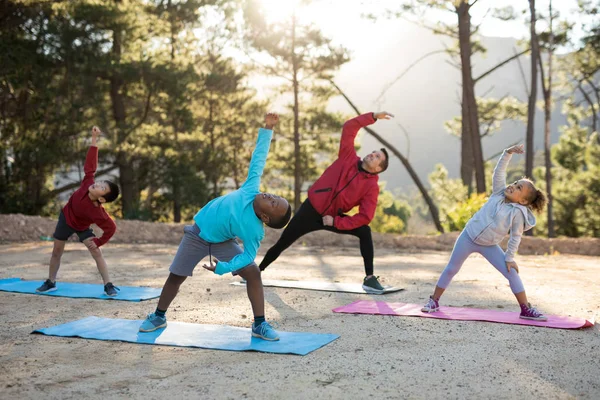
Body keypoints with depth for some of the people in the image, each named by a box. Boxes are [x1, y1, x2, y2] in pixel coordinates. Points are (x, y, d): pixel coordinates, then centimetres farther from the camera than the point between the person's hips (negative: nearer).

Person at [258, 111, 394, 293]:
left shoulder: (372, 187, -11)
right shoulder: (349, 158, -6)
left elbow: (365, 216, -19)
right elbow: (349, 128, -11)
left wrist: (336, 222, -21)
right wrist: (373, 116, -21)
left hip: (333, 218, 0)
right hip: (311, 209, 0)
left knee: (365, 231, -23)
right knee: (282, 244, 5)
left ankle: (369, 278, -18)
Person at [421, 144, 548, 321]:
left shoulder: (518, 213, -14)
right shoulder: (499, 193, -6)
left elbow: (516, 237, -9)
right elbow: (499, 171, -12)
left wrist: (509, 258, -10)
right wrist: (508, 153, -22)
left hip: (489, 246, -2)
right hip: (468, 236, 2)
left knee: (512, 273, -8)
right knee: (451, 269, 7)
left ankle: (526, 310, 2)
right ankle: (434, 301, 20)